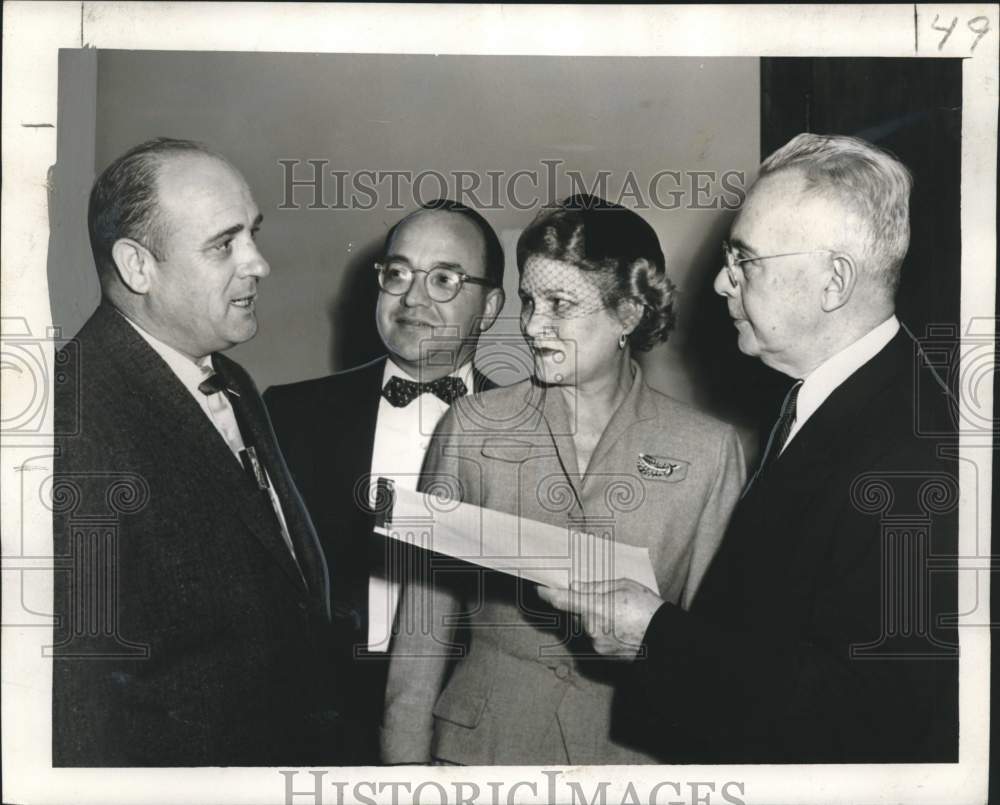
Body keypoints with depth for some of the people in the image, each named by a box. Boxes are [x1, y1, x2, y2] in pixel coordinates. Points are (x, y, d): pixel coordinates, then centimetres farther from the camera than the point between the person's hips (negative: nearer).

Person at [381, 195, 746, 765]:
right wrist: (407, 758, -2)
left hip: (633, 741, 0)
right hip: (481, 739, 1)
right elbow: (428, 613, 0)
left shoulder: (709, 452, -6)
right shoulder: (471, 427, -3)